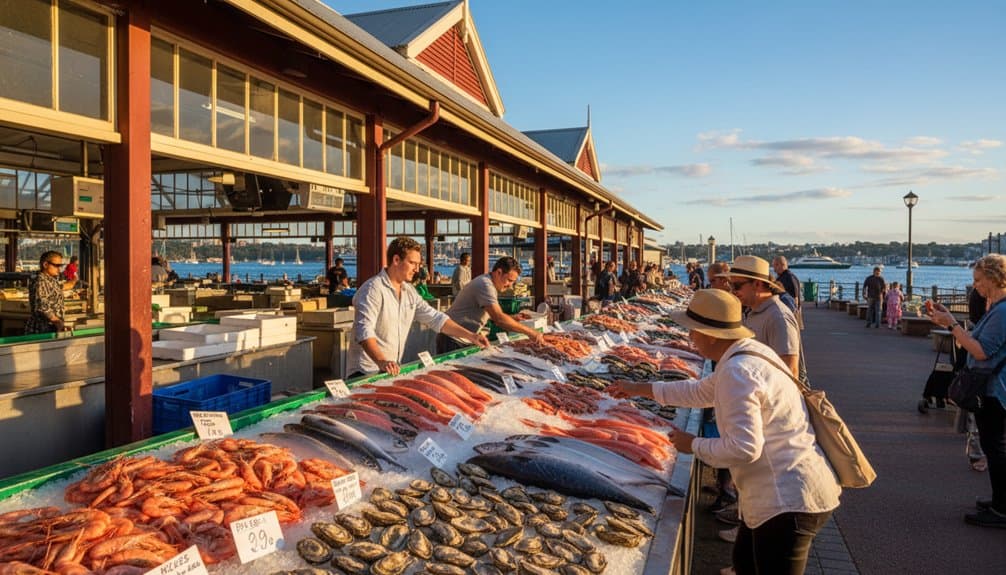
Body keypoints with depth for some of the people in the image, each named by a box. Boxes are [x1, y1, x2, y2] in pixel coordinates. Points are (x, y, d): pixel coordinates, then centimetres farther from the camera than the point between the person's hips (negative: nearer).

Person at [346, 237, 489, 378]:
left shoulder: (409, 291, 13)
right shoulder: (373, 289, -13)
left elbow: (434, 318, 14)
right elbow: (364, 330, -25)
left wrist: (470, 336, 6)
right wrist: (382, 362, -41)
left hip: (393, 370, 8)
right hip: (365, 372, -7)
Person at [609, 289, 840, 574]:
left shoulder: (737, 372, -25)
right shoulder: (747, 352, 8)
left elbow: (743, 447, -30)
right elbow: (701, 391, 22)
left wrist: (693, 445, -12)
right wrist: (640, 389, 25)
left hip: (789, 498, -11)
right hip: (784, 490, 11)